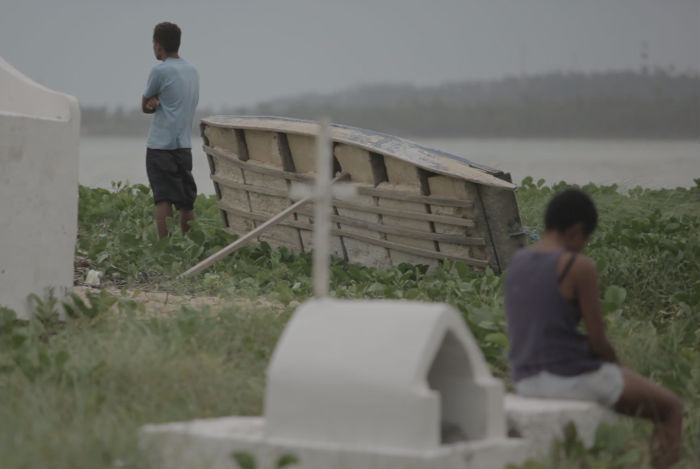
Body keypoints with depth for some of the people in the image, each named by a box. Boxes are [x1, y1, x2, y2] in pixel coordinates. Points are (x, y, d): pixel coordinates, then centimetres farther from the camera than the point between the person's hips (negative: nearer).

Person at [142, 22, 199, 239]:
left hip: (161, 146, -7)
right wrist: (157, 102, -2)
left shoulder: (160, 71, -9)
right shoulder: (192, 70, 13)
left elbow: (145, 106, 1)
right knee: (187, 201, 9)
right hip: (184, 145, 7)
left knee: (163, 199, -10)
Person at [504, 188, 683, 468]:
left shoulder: (516, 263, 7)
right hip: (573, 376, -8)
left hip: (527, 382, 8)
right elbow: (598, 341, -13)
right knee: (671, 407, 13)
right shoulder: (581, 268, -15)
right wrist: (620, 372, 8)